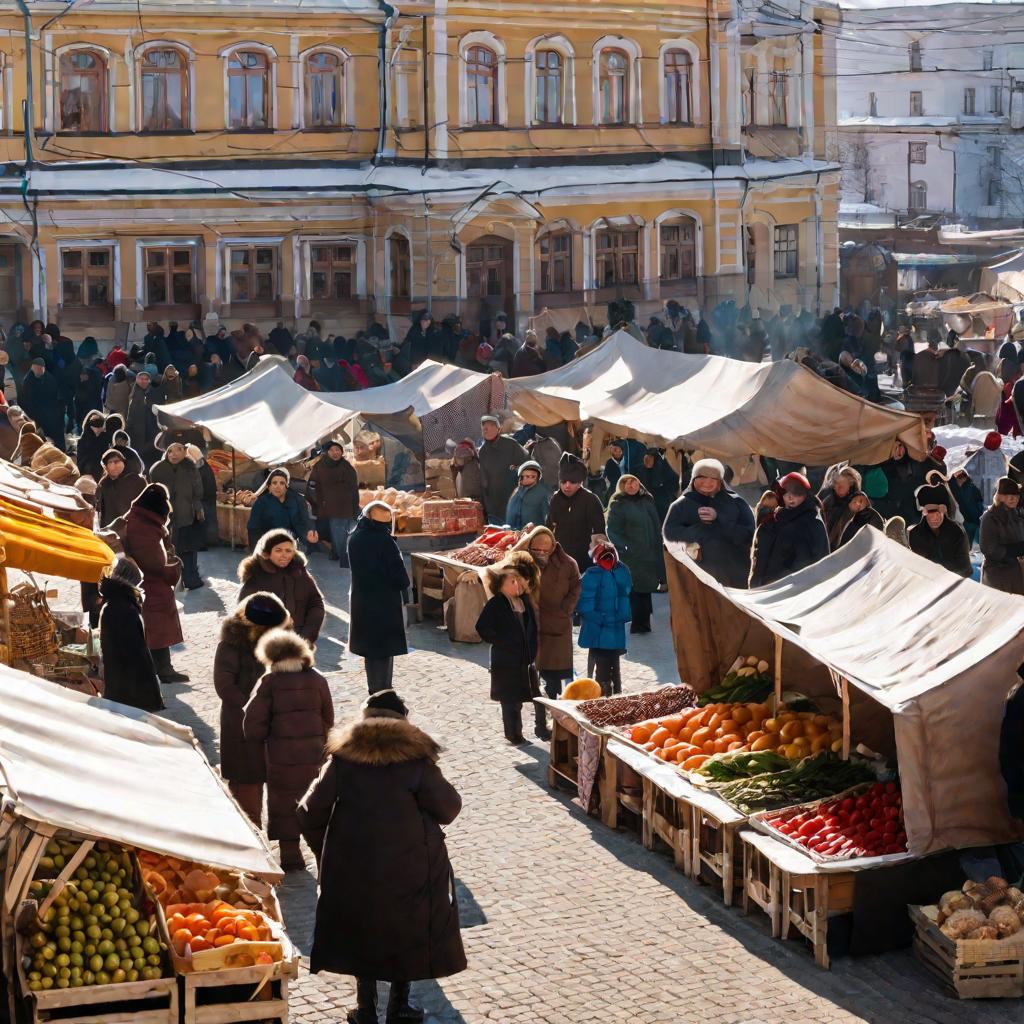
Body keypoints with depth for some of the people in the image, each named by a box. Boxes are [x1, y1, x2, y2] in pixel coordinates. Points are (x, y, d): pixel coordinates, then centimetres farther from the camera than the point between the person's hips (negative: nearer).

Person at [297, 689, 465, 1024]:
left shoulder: (342, 758, -3)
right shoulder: (415, 760, -9)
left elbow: (310, 814, -3)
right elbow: (449, 809, -6)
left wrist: (326, 853, 11)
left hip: (353, 867, 2)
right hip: (410, 867, -2)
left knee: (361, 930, 16)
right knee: (408, 931, 15)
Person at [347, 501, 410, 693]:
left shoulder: (354, 538, 0)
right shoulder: (385, 542, -20)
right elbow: (400, 577, -18)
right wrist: (402, 585, 4)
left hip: (360, 603, 6)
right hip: (386, 605, -6)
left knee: (370, 651, 17)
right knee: (384, 653, 2)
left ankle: (374, 692, 26)